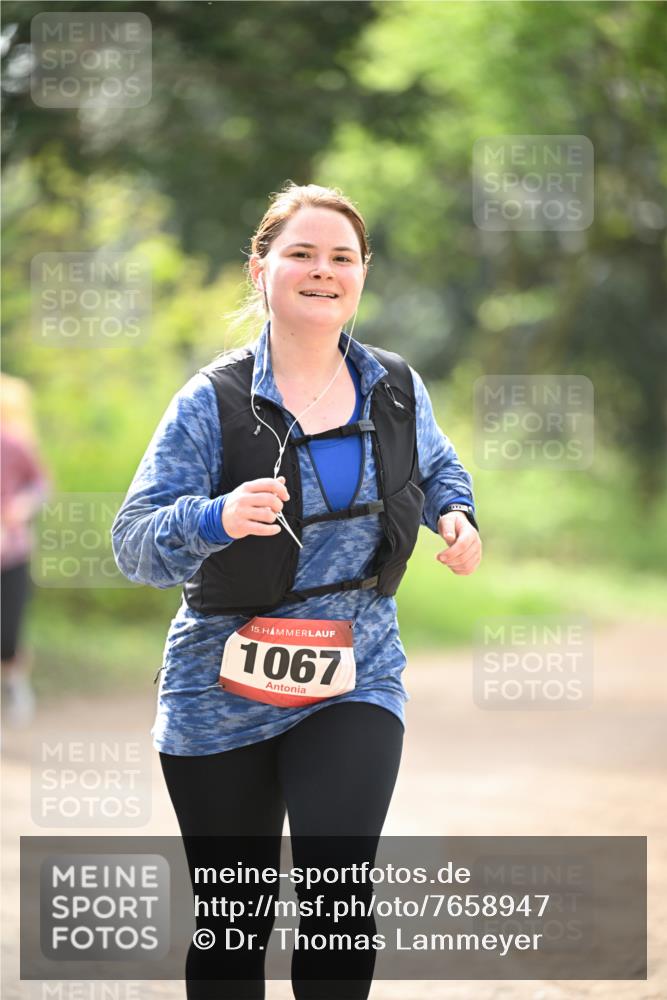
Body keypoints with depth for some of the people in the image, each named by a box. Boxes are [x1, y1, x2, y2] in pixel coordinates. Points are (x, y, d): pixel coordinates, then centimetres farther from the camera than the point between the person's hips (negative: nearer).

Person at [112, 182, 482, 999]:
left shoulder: (395, 391, 3)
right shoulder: (214, 402, -9)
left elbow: (437, 466, 25)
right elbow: (134, 541, -15)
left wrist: (454, 515, 2)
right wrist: (219, 518, -35)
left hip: (356, 679, 1)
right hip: (224, 688, -1)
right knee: (233, 919, 9)